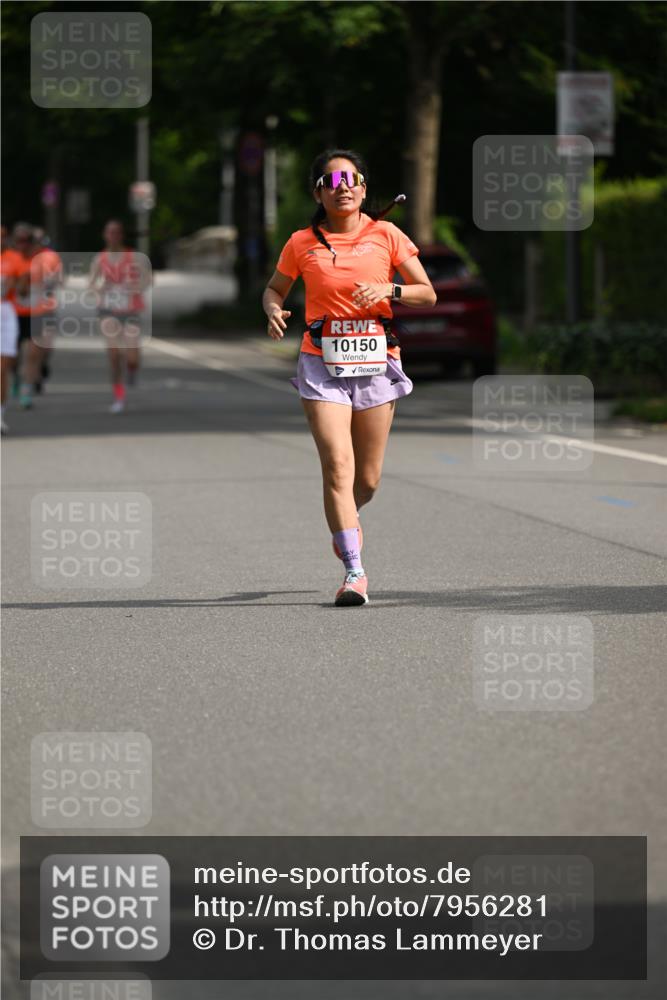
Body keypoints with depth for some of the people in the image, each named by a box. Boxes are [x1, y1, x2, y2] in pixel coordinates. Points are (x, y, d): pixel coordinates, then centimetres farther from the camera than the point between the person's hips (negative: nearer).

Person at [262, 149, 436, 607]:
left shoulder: (386, 235, 3)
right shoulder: (302, 244, 3)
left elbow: (428, 293, 5)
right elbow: (275, 289, 18)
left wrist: (389, 290, -14)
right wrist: (274, 311, -5)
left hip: (377, 361, 1)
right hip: (322, 363, -1)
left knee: (368, 479, 7)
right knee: (338, 466, -16)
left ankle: (346, 522, 42)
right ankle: (355, 572, -15)